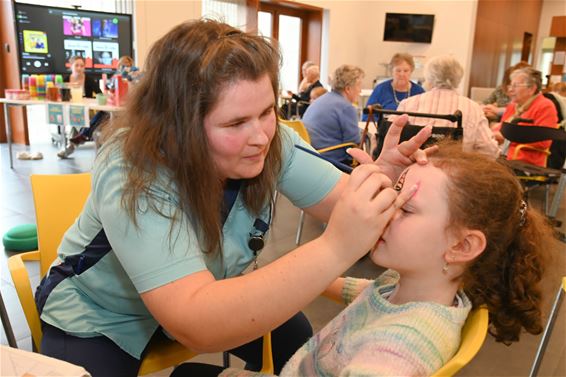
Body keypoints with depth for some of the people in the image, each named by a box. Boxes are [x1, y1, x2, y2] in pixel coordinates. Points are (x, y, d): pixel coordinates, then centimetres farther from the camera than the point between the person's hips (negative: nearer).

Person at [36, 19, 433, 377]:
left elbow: (343, 200, -16)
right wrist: (335, 249, -55)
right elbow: (196, 325, -46)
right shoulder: (132, 174, -36)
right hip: (99, 318, -4)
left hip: (211, 290, 5)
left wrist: (380, 178, -39)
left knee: (296, 341, 0)